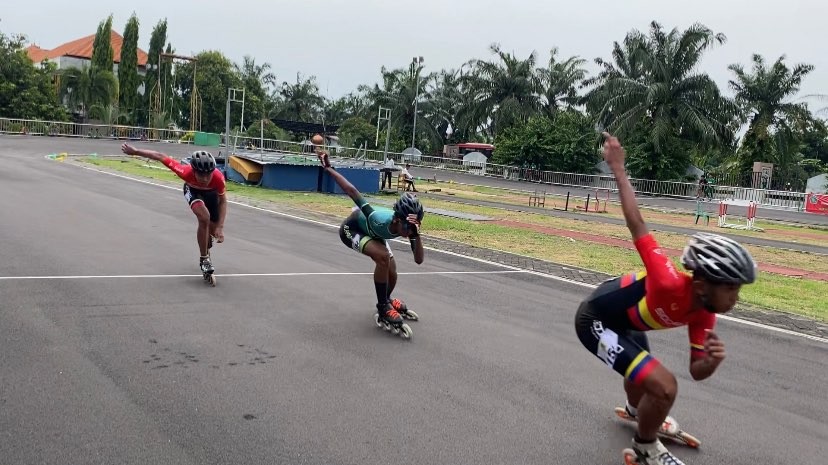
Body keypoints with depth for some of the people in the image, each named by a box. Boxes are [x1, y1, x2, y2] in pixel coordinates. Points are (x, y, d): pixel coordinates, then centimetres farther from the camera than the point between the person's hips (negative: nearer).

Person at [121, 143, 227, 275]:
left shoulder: (218, 177, -41)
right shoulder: (186, 171, -43)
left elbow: (223, 201, -24)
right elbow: (161, 157, -30)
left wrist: (220, 228, -30)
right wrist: (135, 151, -20)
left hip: (211, 192, 2)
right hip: (192, 190, -2)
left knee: (213, 230, 4)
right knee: (204, 218, -31)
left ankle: (207, 250, 43)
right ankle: (204, 259, -16)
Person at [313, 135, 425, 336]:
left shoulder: (408, 227, -31)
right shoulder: (379, 219, -45)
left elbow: (419, 260, -37)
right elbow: (352, 191, -40)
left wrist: (417, 234, -53)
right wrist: (328, 168, -36)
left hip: (371, 232, 6)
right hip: (351, 229, -6)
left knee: (391, 274, 8)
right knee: (383, 257, -31)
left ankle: (386, 301, 43)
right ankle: (383, 309, -17)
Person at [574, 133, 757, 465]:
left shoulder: (702, 313, -12)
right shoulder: (669, 285, -37)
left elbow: (697, 372, -5)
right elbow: (637, 225, -33)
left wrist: (712, 360, -29)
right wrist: (618, 168, -31)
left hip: (624, 320, 9)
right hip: (596, 320, -9)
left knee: (644, 374, 33)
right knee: (664, 387, -19)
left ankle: (636, 411, 69)